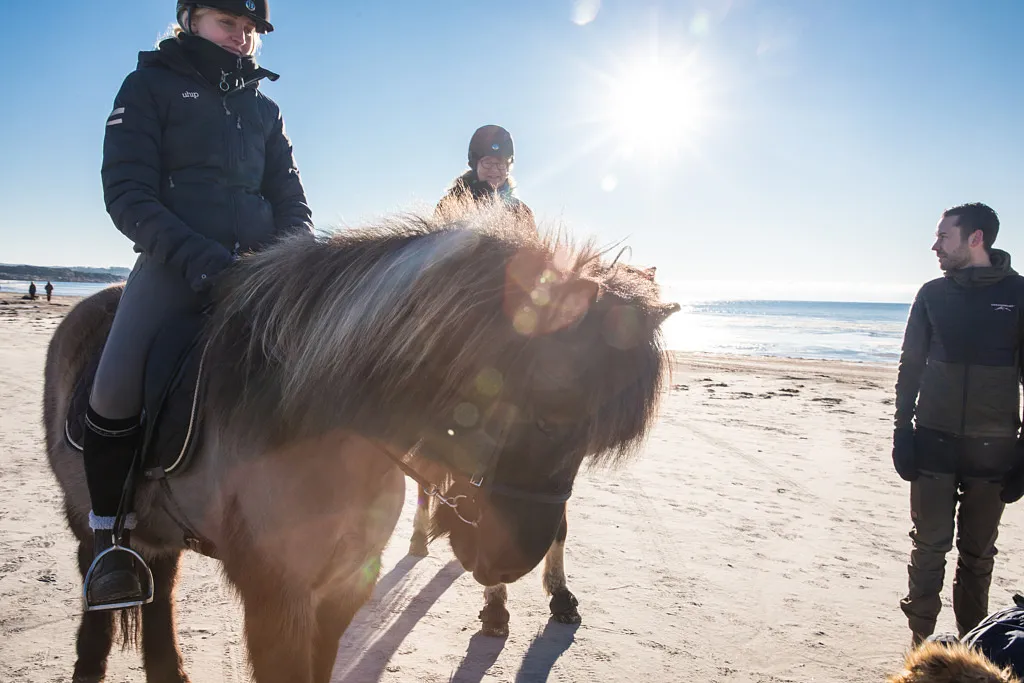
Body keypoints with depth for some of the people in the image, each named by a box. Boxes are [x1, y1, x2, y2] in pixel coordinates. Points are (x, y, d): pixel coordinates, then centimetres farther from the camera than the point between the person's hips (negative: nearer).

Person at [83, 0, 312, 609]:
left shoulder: (263, 108, 21)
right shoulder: (150, 85, 9)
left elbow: (292, 201, 18)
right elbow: (126, 191, -3)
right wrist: (193, 254, -19)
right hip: (174, 260, -4)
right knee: (118, 382, -24)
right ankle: (111, 535, -2)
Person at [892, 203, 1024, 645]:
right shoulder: (933, 295, 4)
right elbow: (910, 367, 6)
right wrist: (902, 432, -1)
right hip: (934, 443, 1)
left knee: (978, 555, 9)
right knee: (929, 547, 2)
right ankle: (923, 645, 13)